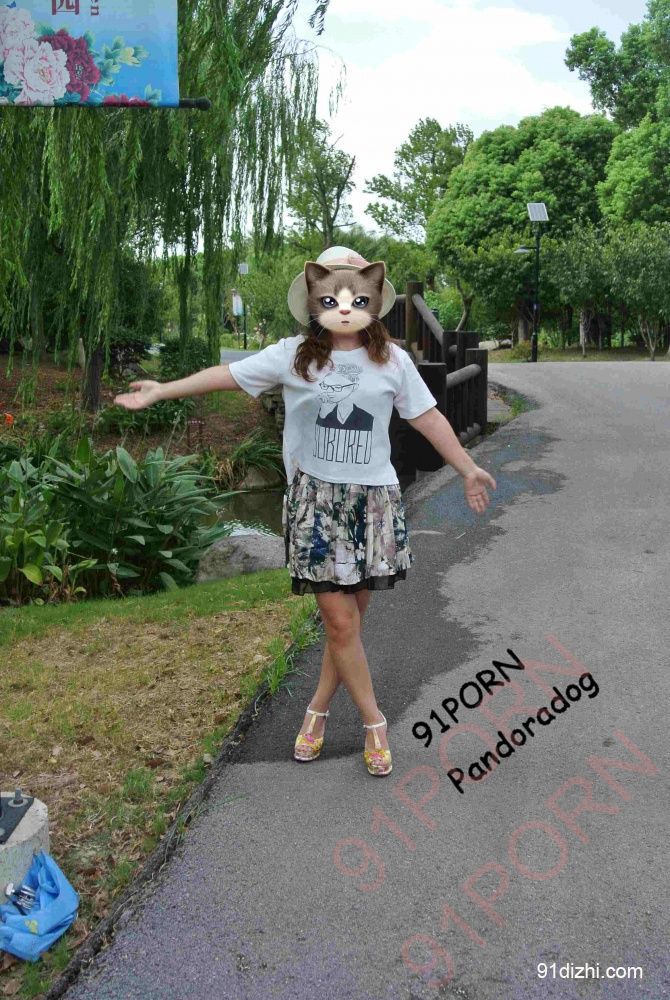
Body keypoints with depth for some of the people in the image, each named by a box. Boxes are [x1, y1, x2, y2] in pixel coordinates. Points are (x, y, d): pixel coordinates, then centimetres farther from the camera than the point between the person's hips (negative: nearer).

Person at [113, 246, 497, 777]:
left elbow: (428, 416, 8)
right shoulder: (294, 355, -1)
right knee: (341, 621, -2)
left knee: (350, 617, 8)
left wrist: (468, 468, 11)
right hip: (315, 498, -2)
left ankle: (318, 709, 29)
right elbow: (229, 373, 2)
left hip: (373, 498, 2)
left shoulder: (391, 359, 3)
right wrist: (162, 390, 2)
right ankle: (375, 723, 15)